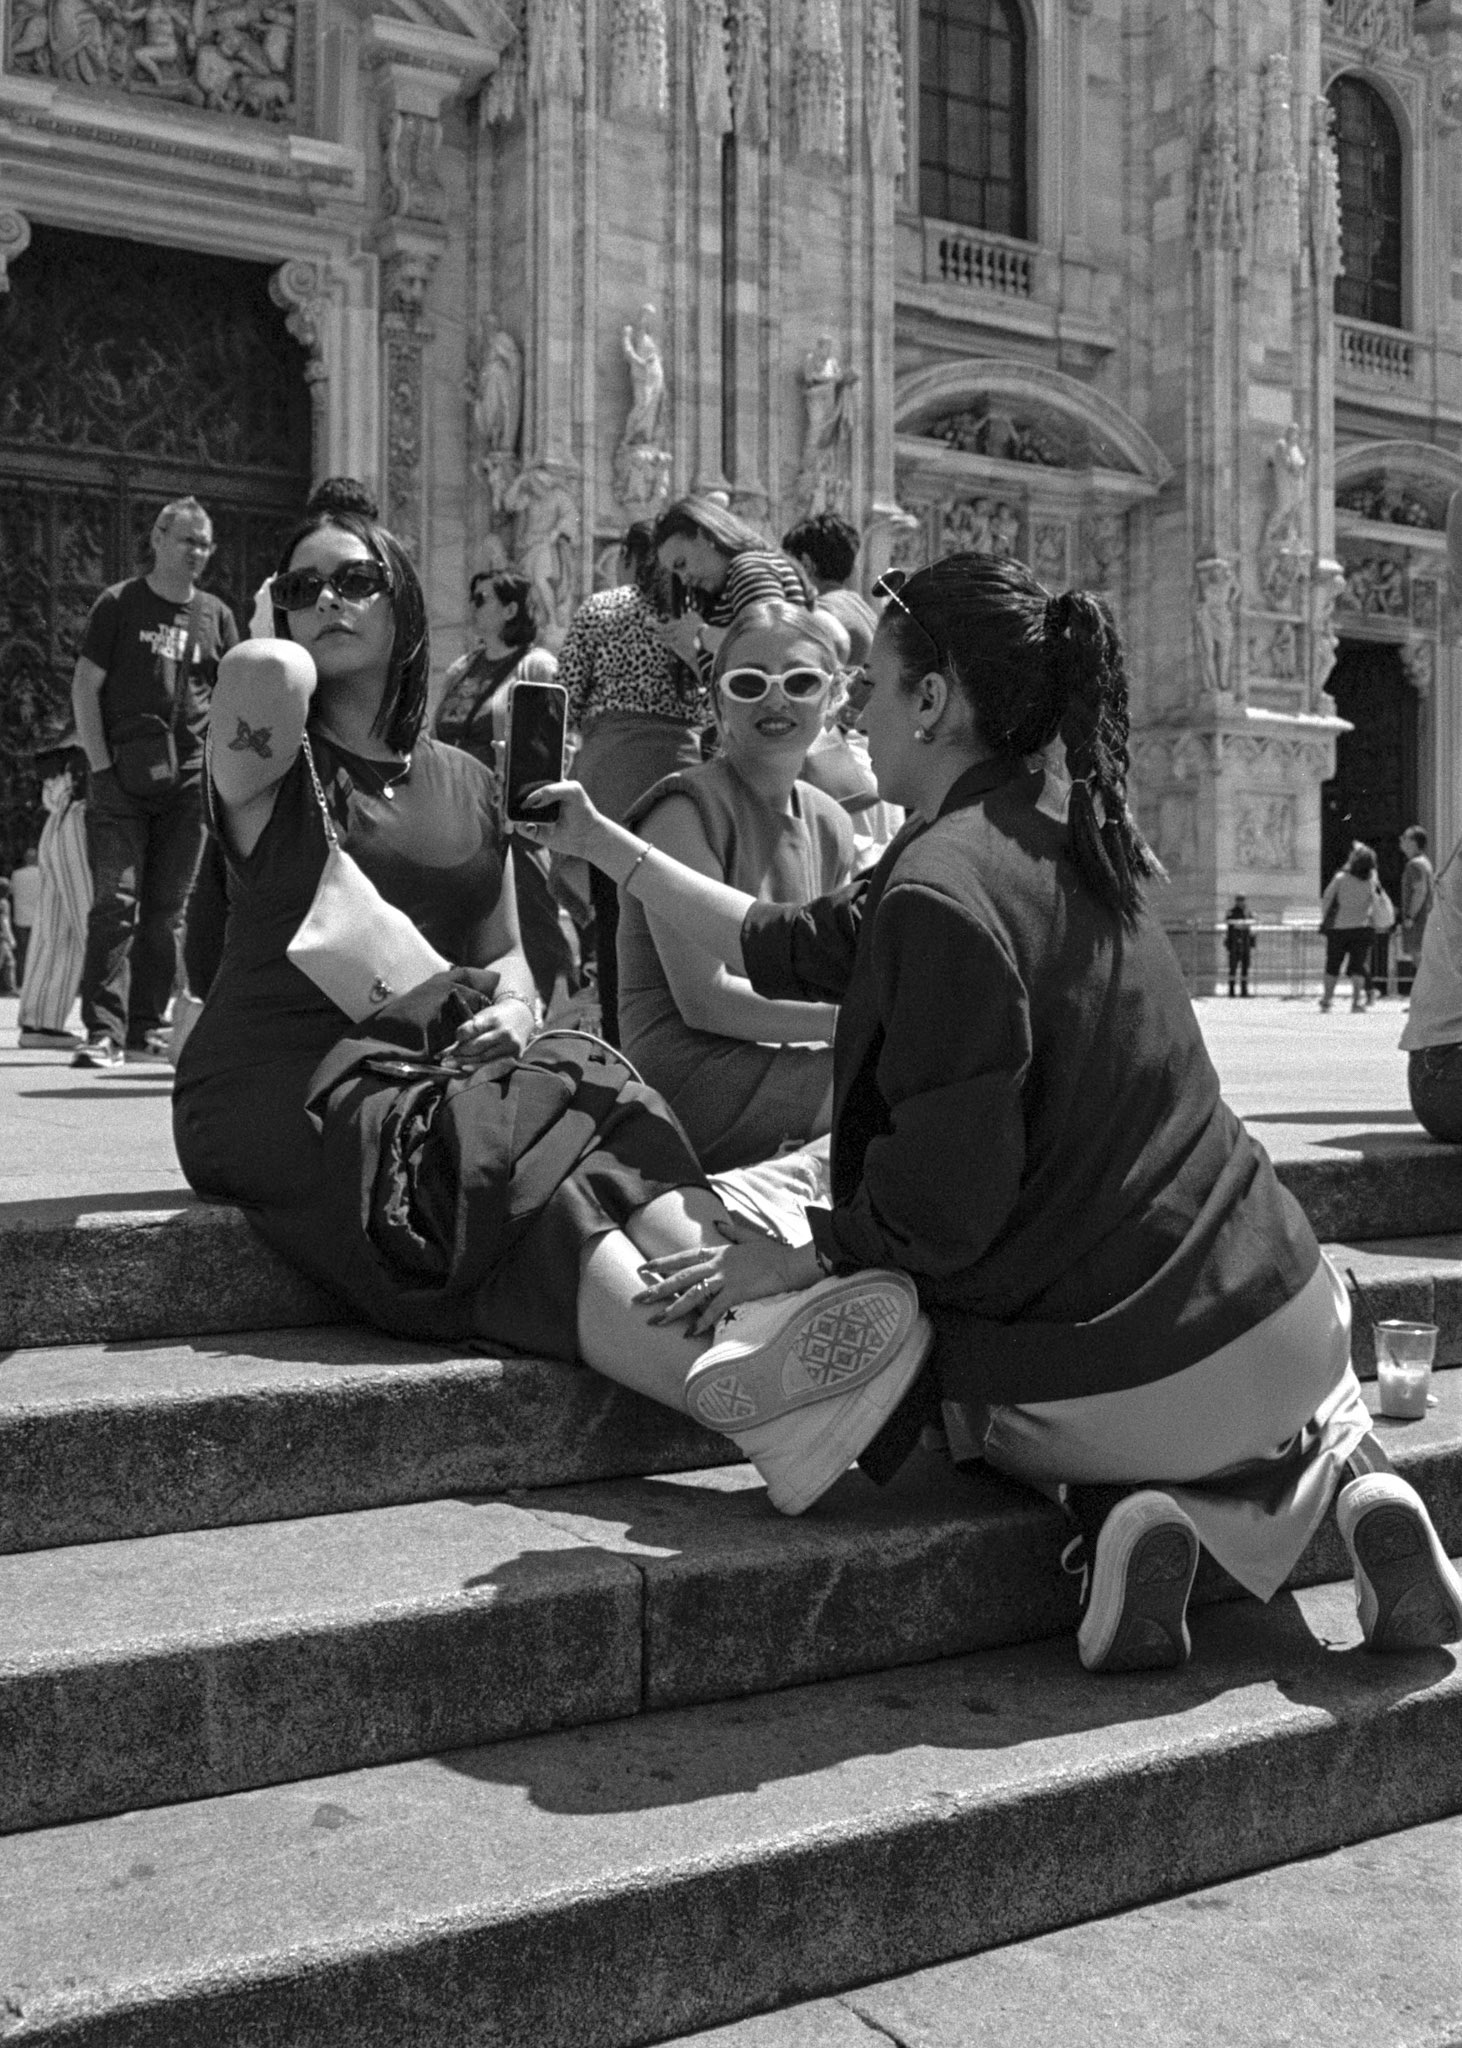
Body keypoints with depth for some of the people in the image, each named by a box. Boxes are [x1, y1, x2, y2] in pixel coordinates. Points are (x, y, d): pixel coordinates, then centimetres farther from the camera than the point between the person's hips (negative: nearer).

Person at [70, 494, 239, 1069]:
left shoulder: (216, 614, 13)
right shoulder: (119, 604, 4)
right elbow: (84, 688, 2)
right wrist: (101, 766, -7)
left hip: (189, 779, 3)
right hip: (122, 777, -3)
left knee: (168, 908, 6)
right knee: (115, 902, -9)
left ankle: (148, 1026, 13)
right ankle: (104, 1031, -10)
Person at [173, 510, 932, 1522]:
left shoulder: (466, 785, 18)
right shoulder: (273, 765, 3)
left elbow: (505, 954, 20)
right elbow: (262, 673, -22)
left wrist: (512, 1007, -4)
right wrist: (289, 656, 3)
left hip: (437, 1066, 5)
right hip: (288, 1082, -5)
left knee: (598, 1107, -29)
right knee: (519, 1169, -34)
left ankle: (768, 1320, -53)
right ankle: (739, 1396, -56)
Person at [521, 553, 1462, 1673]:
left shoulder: (939, 890, -20)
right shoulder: (1063, 831, 6)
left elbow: (942, 1203, -20)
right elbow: (790, 947, 14)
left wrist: (782, 1261, -3)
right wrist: (603, 843, 21)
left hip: (1105, 1384, -6)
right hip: (1280, 1319, 6)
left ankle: (1122, 1503, 1)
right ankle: (1352, 1469, 8)